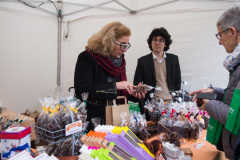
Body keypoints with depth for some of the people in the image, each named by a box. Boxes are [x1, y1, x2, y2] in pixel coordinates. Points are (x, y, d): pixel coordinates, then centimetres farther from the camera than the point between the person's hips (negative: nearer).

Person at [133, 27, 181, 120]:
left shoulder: (174, 59, 8)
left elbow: (177, 81, 14)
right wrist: (143, 106, -5)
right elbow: (137, 85, 1)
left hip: (170, 103, 2)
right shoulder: (143, 61, 1)